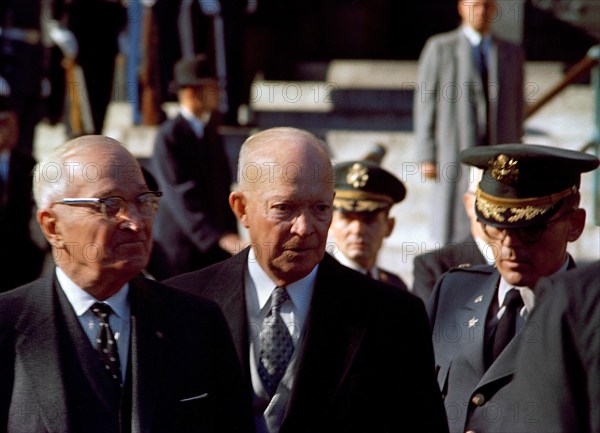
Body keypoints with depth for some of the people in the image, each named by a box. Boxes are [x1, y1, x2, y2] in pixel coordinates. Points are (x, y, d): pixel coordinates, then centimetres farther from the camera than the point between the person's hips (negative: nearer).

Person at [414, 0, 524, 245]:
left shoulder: (512, 53, 13)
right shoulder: (439, 48, 3)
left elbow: (516, 107, 14)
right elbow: (425, 103, 1)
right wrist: (427, 157, -5)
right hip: (455, 153, -3)